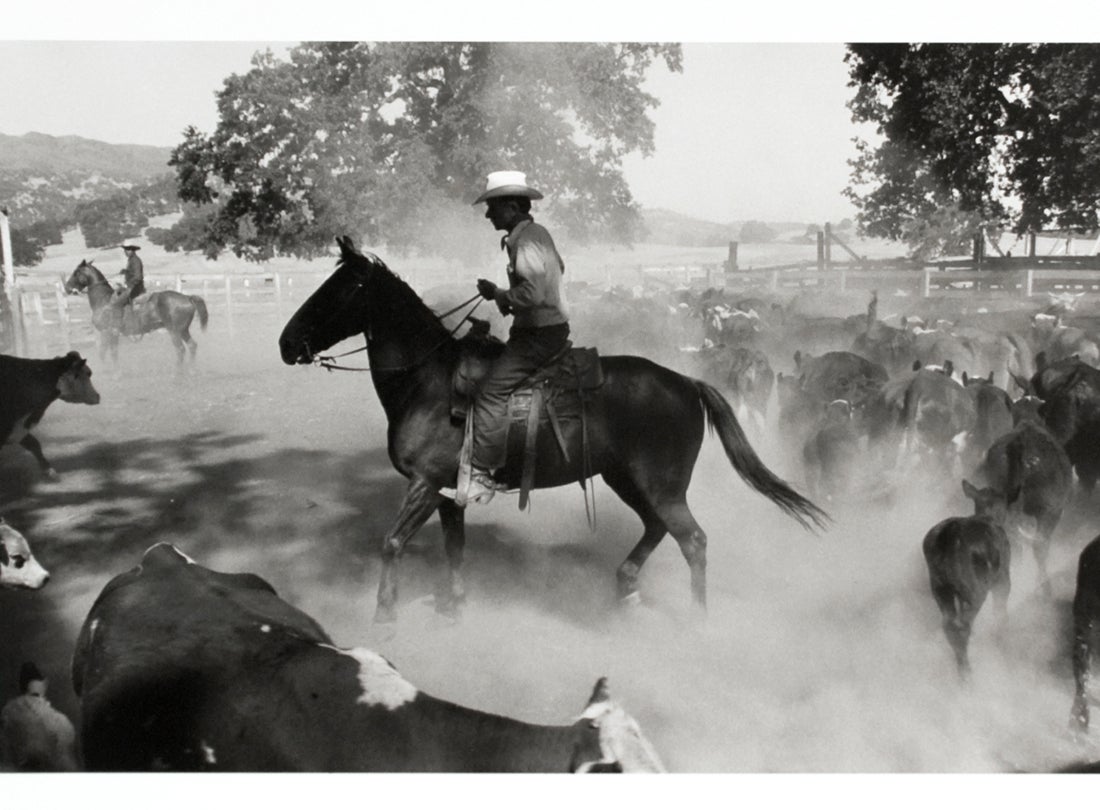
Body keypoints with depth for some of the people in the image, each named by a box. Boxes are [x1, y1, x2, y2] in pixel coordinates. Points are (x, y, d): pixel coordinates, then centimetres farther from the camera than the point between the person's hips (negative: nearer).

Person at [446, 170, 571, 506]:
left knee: (491, 392, -17)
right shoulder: (538, 233, 13)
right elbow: (557, 267, 29)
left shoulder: (525, 240, -18)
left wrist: (498, 295, -15)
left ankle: (481, 473, -15)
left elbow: (533, 292, -30)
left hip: (540, 334, -11)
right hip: (551, 327, 11)